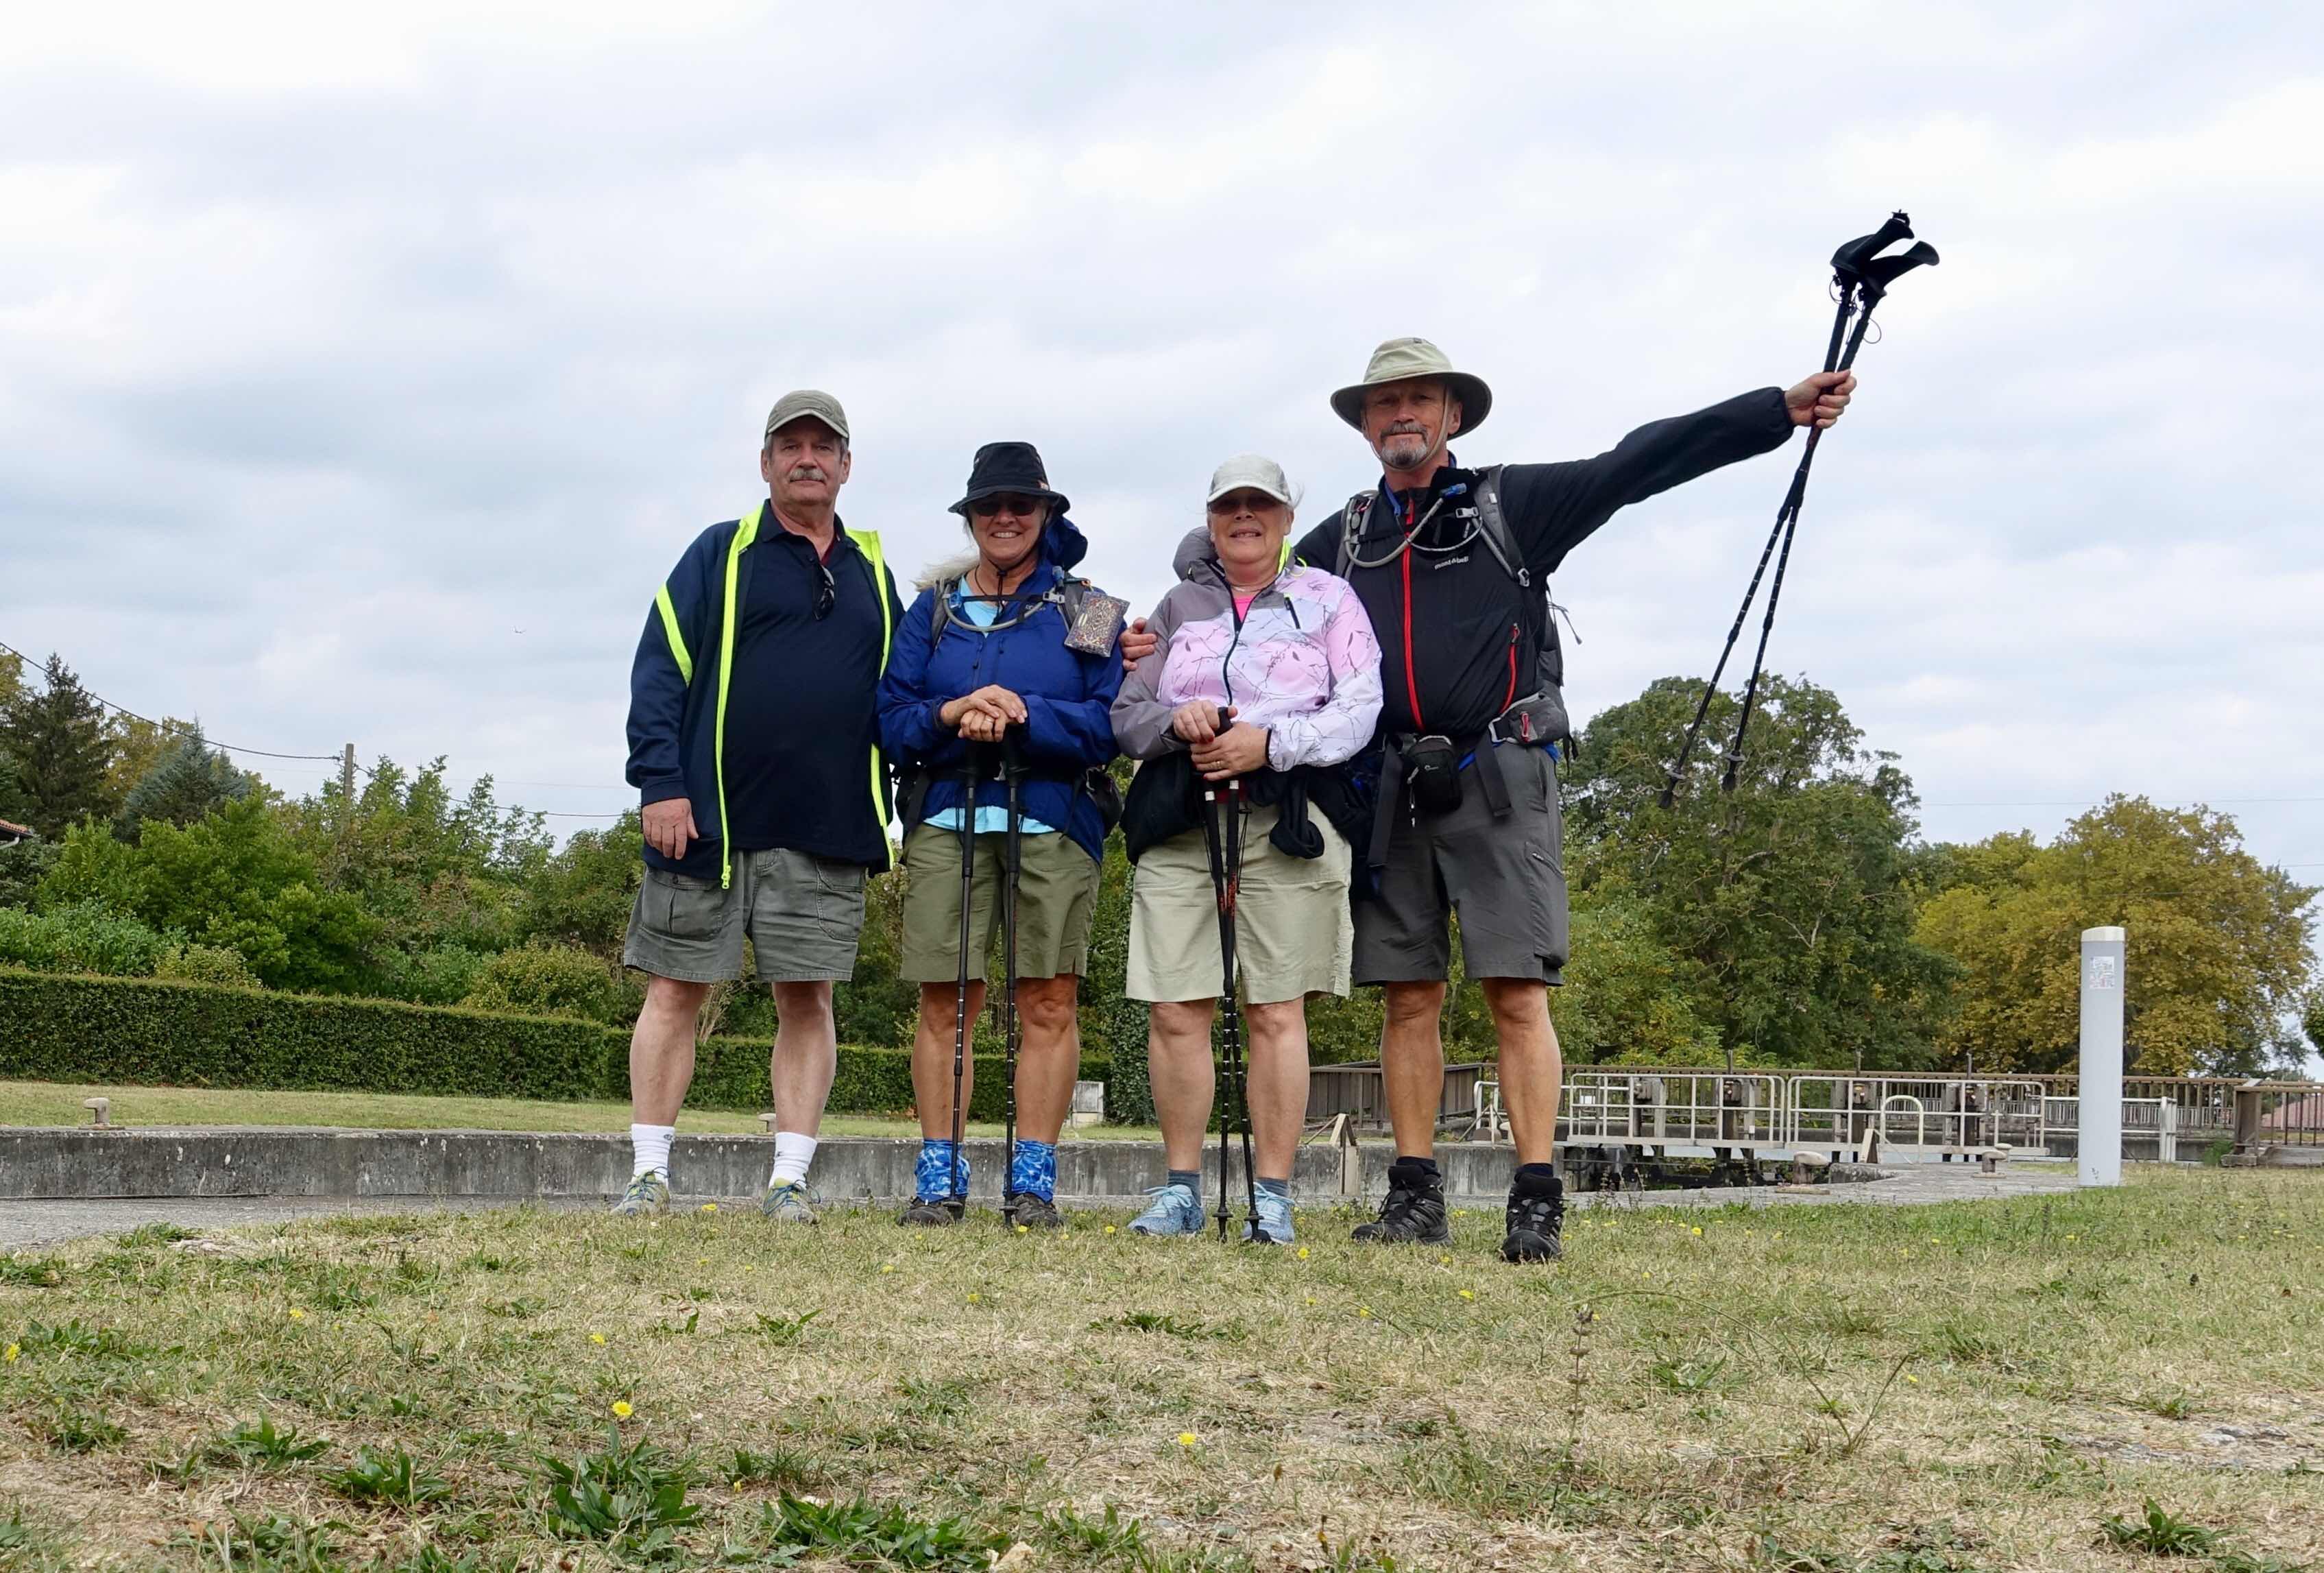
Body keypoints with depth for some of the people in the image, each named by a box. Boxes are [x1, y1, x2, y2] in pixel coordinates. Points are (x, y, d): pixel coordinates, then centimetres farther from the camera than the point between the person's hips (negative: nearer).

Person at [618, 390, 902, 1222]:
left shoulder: (872, 574, 16)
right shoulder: (719, 554, 5)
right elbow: (659, 670, -1)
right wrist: (660, 782, -11)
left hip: (826, 833, 3)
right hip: (708, 818, -3)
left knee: (808, 1000, 1)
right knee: (677, 991, 1)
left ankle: (790, 1181, 6)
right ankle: (648, 1174, 8)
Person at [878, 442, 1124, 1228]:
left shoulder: (1087, 613, 10)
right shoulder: (932, 609, 15)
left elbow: (1109, 723, -1)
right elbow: (890, 716, 7)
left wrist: (1022, 713, -15)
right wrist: (949, 714, -13)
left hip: (1053, 823, -1)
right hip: (947, 818, 1)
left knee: (1049, 1005, -3)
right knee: (943, 1004, -1)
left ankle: (1034, 1184, 3)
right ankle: (938, 1180, 5)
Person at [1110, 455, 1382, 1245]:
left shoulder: (1328, 600, 10)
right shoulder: (1179, 605, 20)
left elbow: (1358, 711, -1)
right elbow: (1126, 713, 15)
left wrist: (1270, 743, -14)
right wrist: (1177, 722, -7)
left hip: (1287, 817, -3)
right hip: (1179, 819, 3)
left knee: (1277, 1011, -3)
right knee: (1175, 1009, -3)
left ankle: (1273, 1196, 2)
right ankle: (1181, 1188, 7)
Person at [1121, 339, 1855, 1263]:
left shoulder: (1510, 506, 5)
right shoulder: (1342, 540, 16)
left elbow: (1637, 464, 0)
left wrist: (1783, 409, -5)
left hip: (1500, 778, -3)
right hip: (1393, 789, 4)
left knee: (1518, 993, -7)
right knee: (1408, 996, 4)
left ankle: (1536, 1202, -6)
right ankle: (1415, 1198, 10)